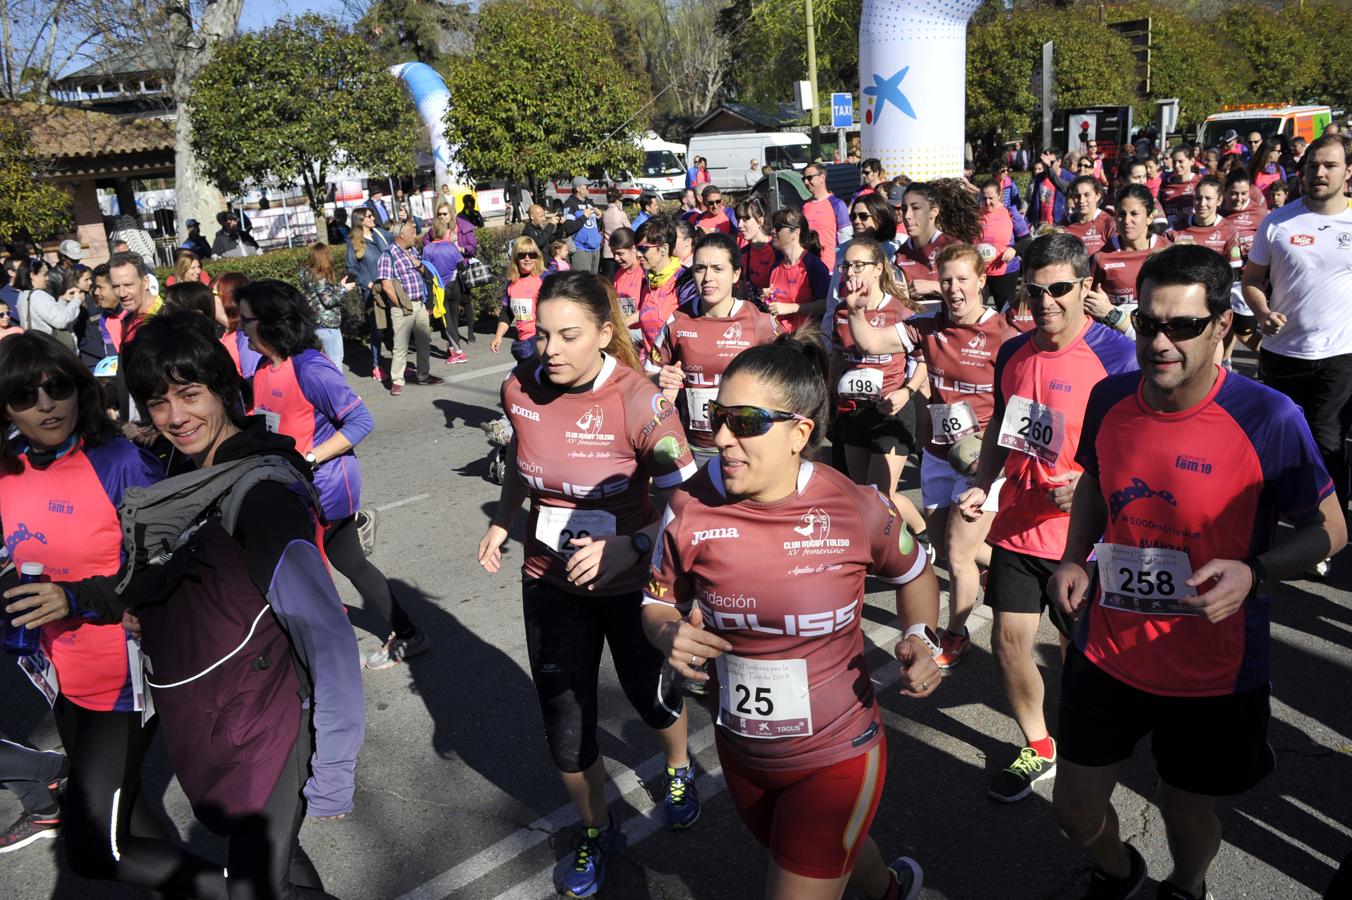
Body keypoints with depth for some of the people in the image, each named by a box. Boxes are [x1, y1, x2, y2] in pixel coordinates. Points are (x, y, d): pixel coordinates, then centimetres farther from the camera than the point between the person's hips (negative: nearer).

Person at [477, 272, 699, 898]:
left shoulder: (639, 402, -25)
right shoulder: (520, 389, -11)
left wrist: (618, 549, -37)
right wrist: (501, 522, 2)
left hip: (630, 584, -3)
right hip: (550, 584, 3)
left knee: (650, 694, 22)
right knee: (564, 724, 10)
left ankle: (679, 770, 57)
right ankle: (596, 832, 39)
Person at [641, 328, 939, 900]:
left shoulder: (857, 511, -20)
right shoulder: (692, 508, -17)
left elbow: (914, 575, 2)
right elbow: (659, 603, -1)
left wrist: (920, 639, -15)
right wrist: (670, 635, -22)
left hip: (835, 757, -4)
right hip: (739, 751, 4)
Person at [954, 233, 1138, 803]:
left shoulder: (1115, 355, -13)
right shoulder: (1013, 352, 4)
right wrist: (982, 486, 3)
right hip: (1015, 527, 5)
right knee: (1009, 642, 8)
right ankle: (1037, 749, 31)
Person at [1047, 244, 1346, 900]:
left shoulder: (1267, 419, -20)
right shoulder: (1110, 398, -8)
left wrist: (1253, 573, -27)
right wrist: (1073, 557, -3)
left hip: (1214, 673, -3)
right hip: (1107, 652, 3)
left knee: (1188, 814, 19)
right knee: (1074, 808, 15)